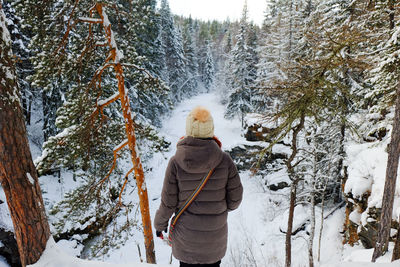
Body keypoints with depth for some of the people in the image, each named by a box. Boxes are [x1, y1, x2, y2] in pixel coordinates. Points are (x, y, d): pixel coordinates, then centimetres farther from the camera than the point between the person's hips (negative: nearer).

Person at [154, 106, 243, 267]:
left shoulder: (176, 162, -20)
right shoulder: (224, 160, -18)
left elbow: (168, 202, -12)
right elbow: (235, 197, -8)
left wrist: (160, 223, 7)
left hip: (186, 232, -1)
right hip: (216, 234, 1)